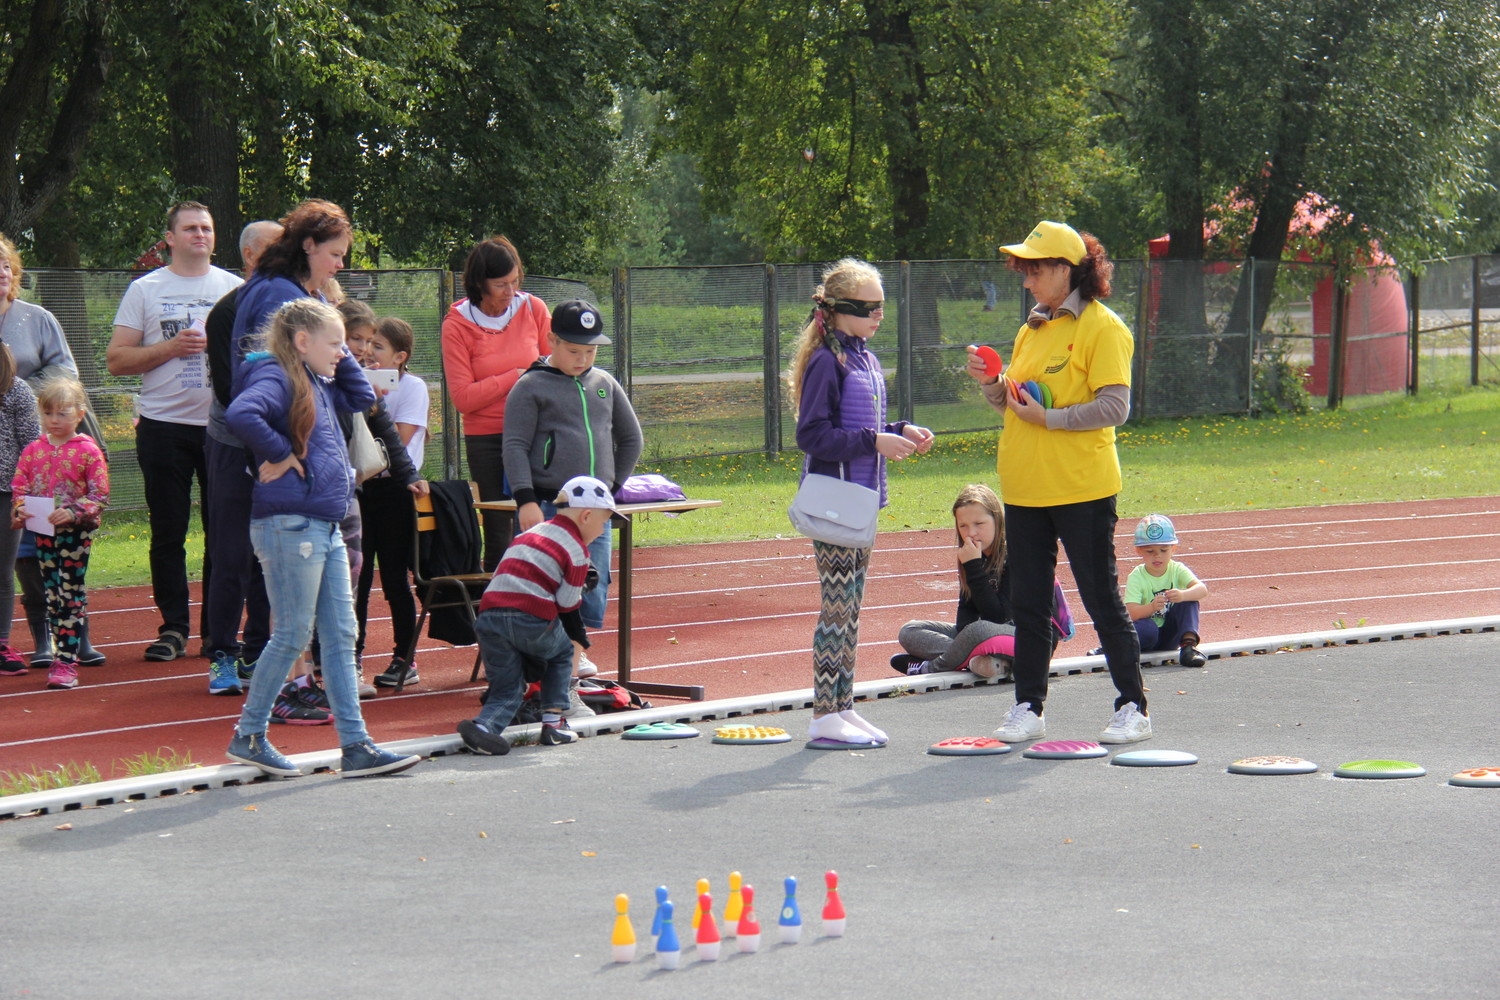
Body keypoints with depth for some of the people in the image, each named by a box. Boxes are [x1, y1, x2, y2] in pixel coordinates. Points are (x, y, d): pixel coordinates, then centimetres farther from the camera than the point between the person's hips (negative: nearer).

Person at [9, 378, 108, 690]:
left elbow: (99, 496, -10)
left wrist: (73, 513, -23)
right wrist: (21, 509, -13)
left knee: (70, 596, -4)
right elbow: (19, 485, 7)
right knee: (53, 595, 10)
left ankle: (66, 662, -6)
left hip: (75, 532, -5)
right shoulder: (34, 450, 6)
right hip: (43, 532, 5)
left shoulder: (88, 452, -7)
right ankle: (65, 653, 19)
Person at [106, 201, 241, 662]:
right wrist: (171, 348, -11)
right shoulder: (145, 290, 5)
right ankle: (173, 627, 8)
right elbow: (116, 359, 0)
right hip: (164, 426, -1)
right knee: (168, 533, 1)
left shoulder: (234, 288, 10)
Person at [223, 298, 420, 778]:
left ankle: (355, 746, 8)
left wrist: (340, 357, 21)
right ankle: (248, 735, 9)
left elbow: (362, 397, 33)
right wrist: (279, 453, -19)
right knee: (292, 636, -3)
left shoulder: (319, 386, 18)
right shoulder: (276, 378, -11)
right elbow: (241, 414, -30)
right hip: (288, 525, -10)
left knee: (341, 635, 7)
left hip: (325, 529, 10)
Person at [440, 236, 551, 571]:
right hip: (486, 440, -1)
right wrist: (516, 377, -11)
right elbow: (463, 398, -7)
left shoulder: (533, 309, 3)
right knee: (498, 533, -1)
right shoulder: (457, 325, -3)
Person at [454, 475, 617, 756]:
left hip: (489, 615, 5)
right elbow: (567, 603, 0)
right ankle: (553, 720, 16)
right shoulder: (576, 548, 5)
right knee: (562, 653, 25)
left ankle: (485, 725, -17)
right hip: (532, 620, -5)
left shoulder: (530, 533, 26)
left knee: (507, 689, 11)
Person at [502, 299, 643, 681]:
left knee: (594, 585, 4)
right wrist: (526, 501, -17)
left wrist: (614, 484, 15)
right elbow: (515, 446, -7)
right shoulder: (531, 387, -2)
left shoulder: (605, 384, 14)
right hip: (548, 507, -5)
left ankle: (575, 651, 19)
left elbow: (631, 438, 24)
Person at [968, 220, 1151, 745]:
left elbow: (1114, 407, -16)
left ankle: (1133, 708, 7)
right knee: (1027, 602, 8)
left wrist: (1048, 417, -19)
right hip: (1024, 489, 7)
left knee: (1101, 599, -1)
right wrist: (992, 384, 1)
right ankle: (1028, 708, 15)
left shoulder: (1101, 327, -8)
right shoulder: (1031, 330, 14)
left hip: (1081, 489, -7)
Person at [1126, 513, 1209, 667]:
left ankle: (1189, 645, -26)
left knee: (1189, 599, -18)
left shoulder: (1177, 570, -5)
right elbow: (1132, 613, -24)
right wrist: (1152, 607, -46)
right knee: (1146, 628, -38)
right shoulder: (1136, 577, -11)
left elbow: (1202, 589, -23)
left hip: (1171, 635, 3)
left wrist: (1182, 595, -45)